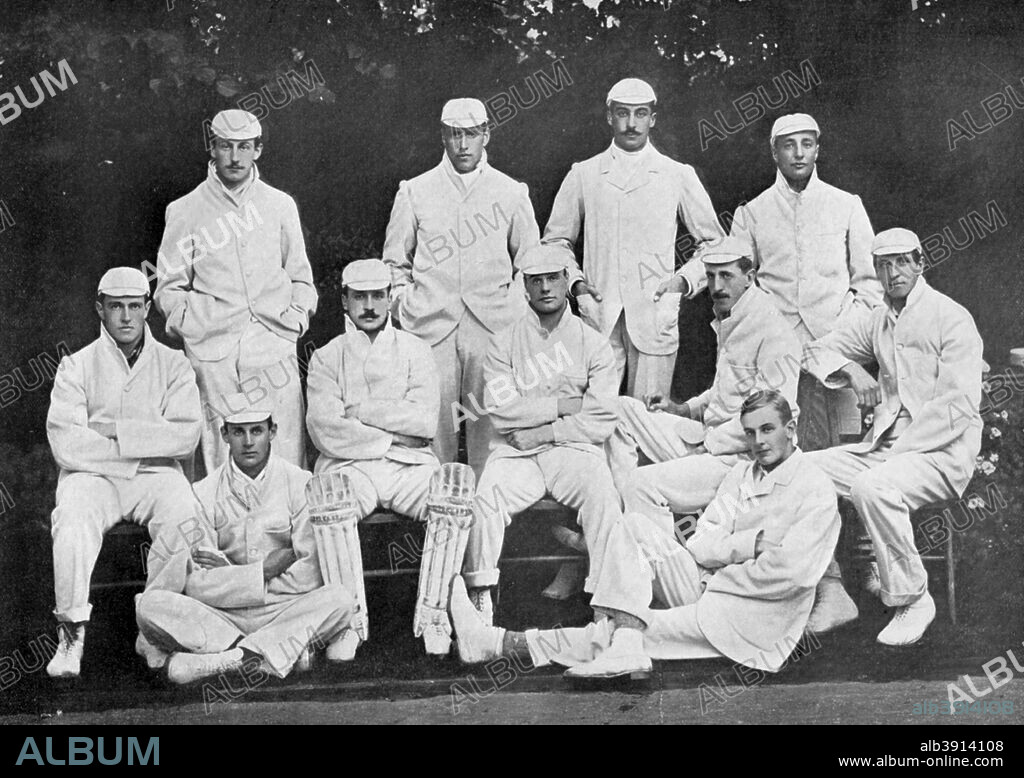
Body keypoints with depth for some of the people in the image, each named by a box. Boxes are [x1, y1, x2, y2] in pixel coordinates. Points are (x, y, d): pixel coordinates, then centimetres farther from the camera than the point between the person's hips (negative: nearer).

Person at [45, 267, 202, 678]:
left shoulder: (173, 364, 8)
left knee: (182, 515, -31)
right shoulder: (77, 366, 4)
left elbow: (185, 435, -7)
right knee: (73, 521, -32)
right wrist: (143, 446, -9)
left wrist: (113, 432, -11)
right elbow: (66, 444, -10)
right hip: (91, 475, 0)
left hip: (155, 475, 1)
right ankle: (71, 634, -19)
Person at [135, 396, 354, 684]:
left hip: (283, 612, -1)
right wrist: (263, 571, -12)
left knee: (340, 599, -29)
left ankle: (225, 660, -30)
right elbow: (196, 585, -6)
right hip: (223, 616, 1)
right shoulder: (205, 493, 3)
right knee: (149, 604, -23)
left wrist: (230, 574, -6)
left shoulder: (301, 485, 1)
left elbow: (312, 575, -8)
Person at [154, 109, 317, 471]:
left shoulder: (281, 205, 13)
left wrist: (294, 319, 3)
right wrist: (194, 324, -4)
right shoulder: (186, 211, 8)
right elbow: (169, 289, 11)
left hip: (275, 349, 1)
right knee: (222, 458, -4)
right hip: (214, 352, -1)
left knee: (285, 461, -5)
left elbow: (300, 278, 19)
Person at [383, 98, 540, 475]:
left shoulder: (511, 192, 9)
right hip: (431, 327, 0)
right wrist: (404, 302, 4)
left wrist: (512, 307, 5)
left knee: (488, 420, -1)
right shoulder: (415, 192, 8)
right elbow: (395, 261, 15)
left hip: (493, 328, 0)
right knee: (433, 422, -3)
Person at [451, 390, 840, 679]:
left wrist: (714, 578, -10)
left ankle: (501, 643, -22)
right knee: (634, 527, -13)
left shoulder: (816, 491, -7)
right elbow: (701, 545, 4)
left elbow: (789, 573, -18)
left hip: (758, 619, -6)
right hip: (712, 588, 7)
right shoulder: (743, 474, 14)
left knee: (648, 627, -22)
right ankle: (625, 647, -32)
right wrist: (752, 543, -15)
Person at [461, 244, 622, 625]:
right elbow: (501, 411, -6)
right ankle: (481, 596, -14)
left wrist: (543, 431, -10)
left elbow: (602, 420, -2)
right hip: (517, 452, 1)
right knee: (484, 498, -27)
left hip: (576, 448, 0)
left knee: (603, 497, -30)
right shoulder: (503, 343, 9)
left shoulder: (593, 343, 9)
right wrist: (565, 404, -6)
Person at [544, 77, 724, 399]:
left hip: (656, 320, 0)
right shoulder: (583, 175, 9)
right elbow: (555, 239, 17)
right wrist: (575, 282, 3)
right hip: (599, 317, 1)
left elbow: (714, 241, 15)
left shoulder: (678, 175, 7)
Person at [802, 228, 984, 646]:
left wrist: (898, 451, -21)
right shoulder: (879, 321, 14)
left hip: (941, 450, -7)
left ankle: (912, 599, -18)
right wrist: (851, 370, -1)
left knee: (872, 487, -36)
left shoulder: (951, 318, -8)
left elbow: (958, 407, -16)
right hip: (883, 443, 7)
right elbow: (818, 349, 22)